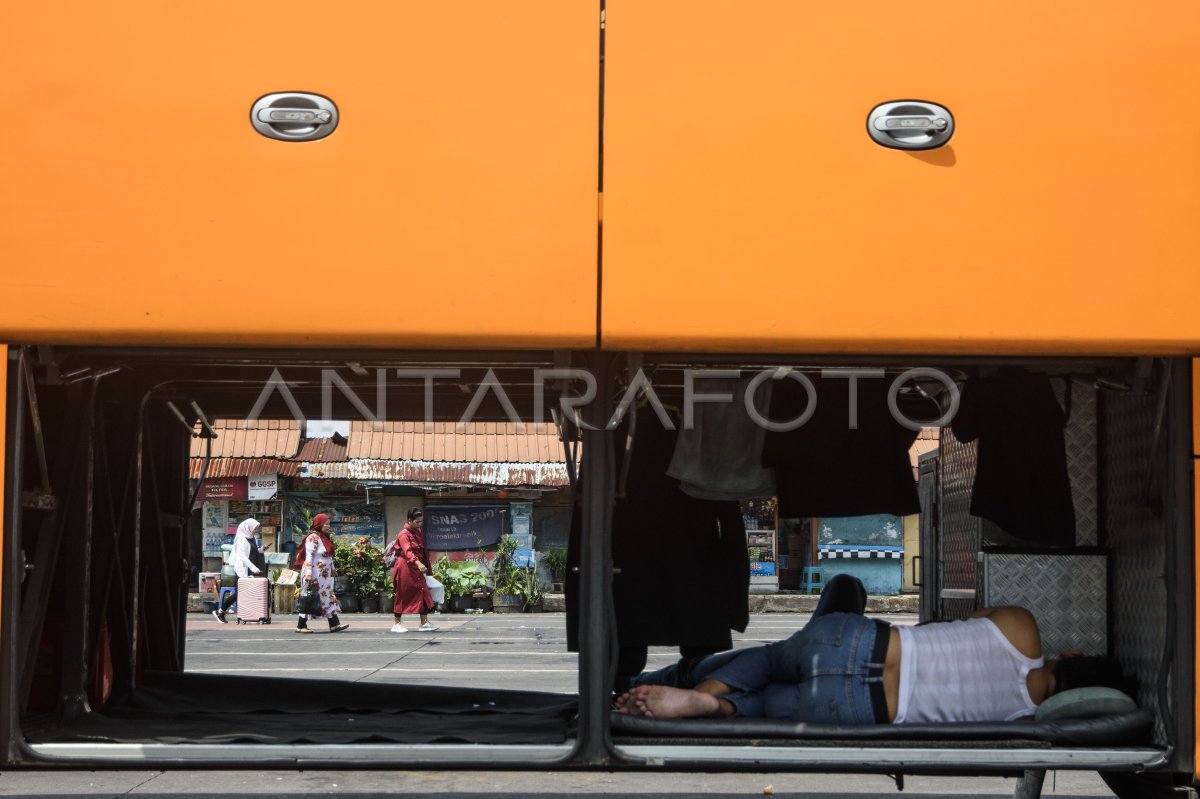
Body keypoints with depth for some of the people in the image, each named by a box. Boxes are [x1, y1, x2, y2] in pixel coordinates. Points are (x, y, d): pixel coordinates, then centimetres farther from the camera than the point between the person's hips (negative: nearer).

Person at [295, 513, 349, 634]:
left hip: (324, 575, 10)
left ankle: (334, 624, 5)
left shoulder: (324, 538, 15)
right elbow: (308, 556, -19)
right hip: (315, 575, -10)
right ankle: (300, 625, 2)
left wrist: (332, 571, 20)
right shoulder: (313, 538, -13)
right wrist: (308, 573, -26)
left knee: (329, 598, 6)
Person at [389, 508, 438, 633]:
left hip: (416, 568, 8)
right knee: (402, 596, 0)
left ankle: (424, 623, 3)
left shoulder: (418, 533, 13)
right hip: (405, 568, -8)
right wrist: (418, 563, -44)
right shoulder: (404, 534, -15)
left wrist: (426, 567, 19)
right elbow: (408, 551, -30)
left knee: (423, 593, 1)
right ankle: (396, 624, 10)